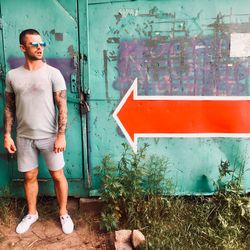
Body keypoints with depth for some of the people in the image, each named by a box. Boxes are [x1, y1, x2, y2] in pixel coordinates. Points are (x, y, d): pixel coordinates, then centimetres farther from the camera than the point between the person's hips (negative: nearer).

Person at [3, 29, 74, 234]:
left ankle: (64, 213, 26)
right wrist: (7, 135, 3)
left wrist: (61, 135, -14)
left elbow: (62, 107, -9)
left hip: (49, 136, -2)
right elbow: (9, 108, 8)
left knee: (58, 175, 7)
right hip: (24, 137, 3)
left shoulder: (53, 73, -8)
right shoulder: (12, 76, 2)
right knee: (29, 176, 15)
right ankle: (32, 213, 35)